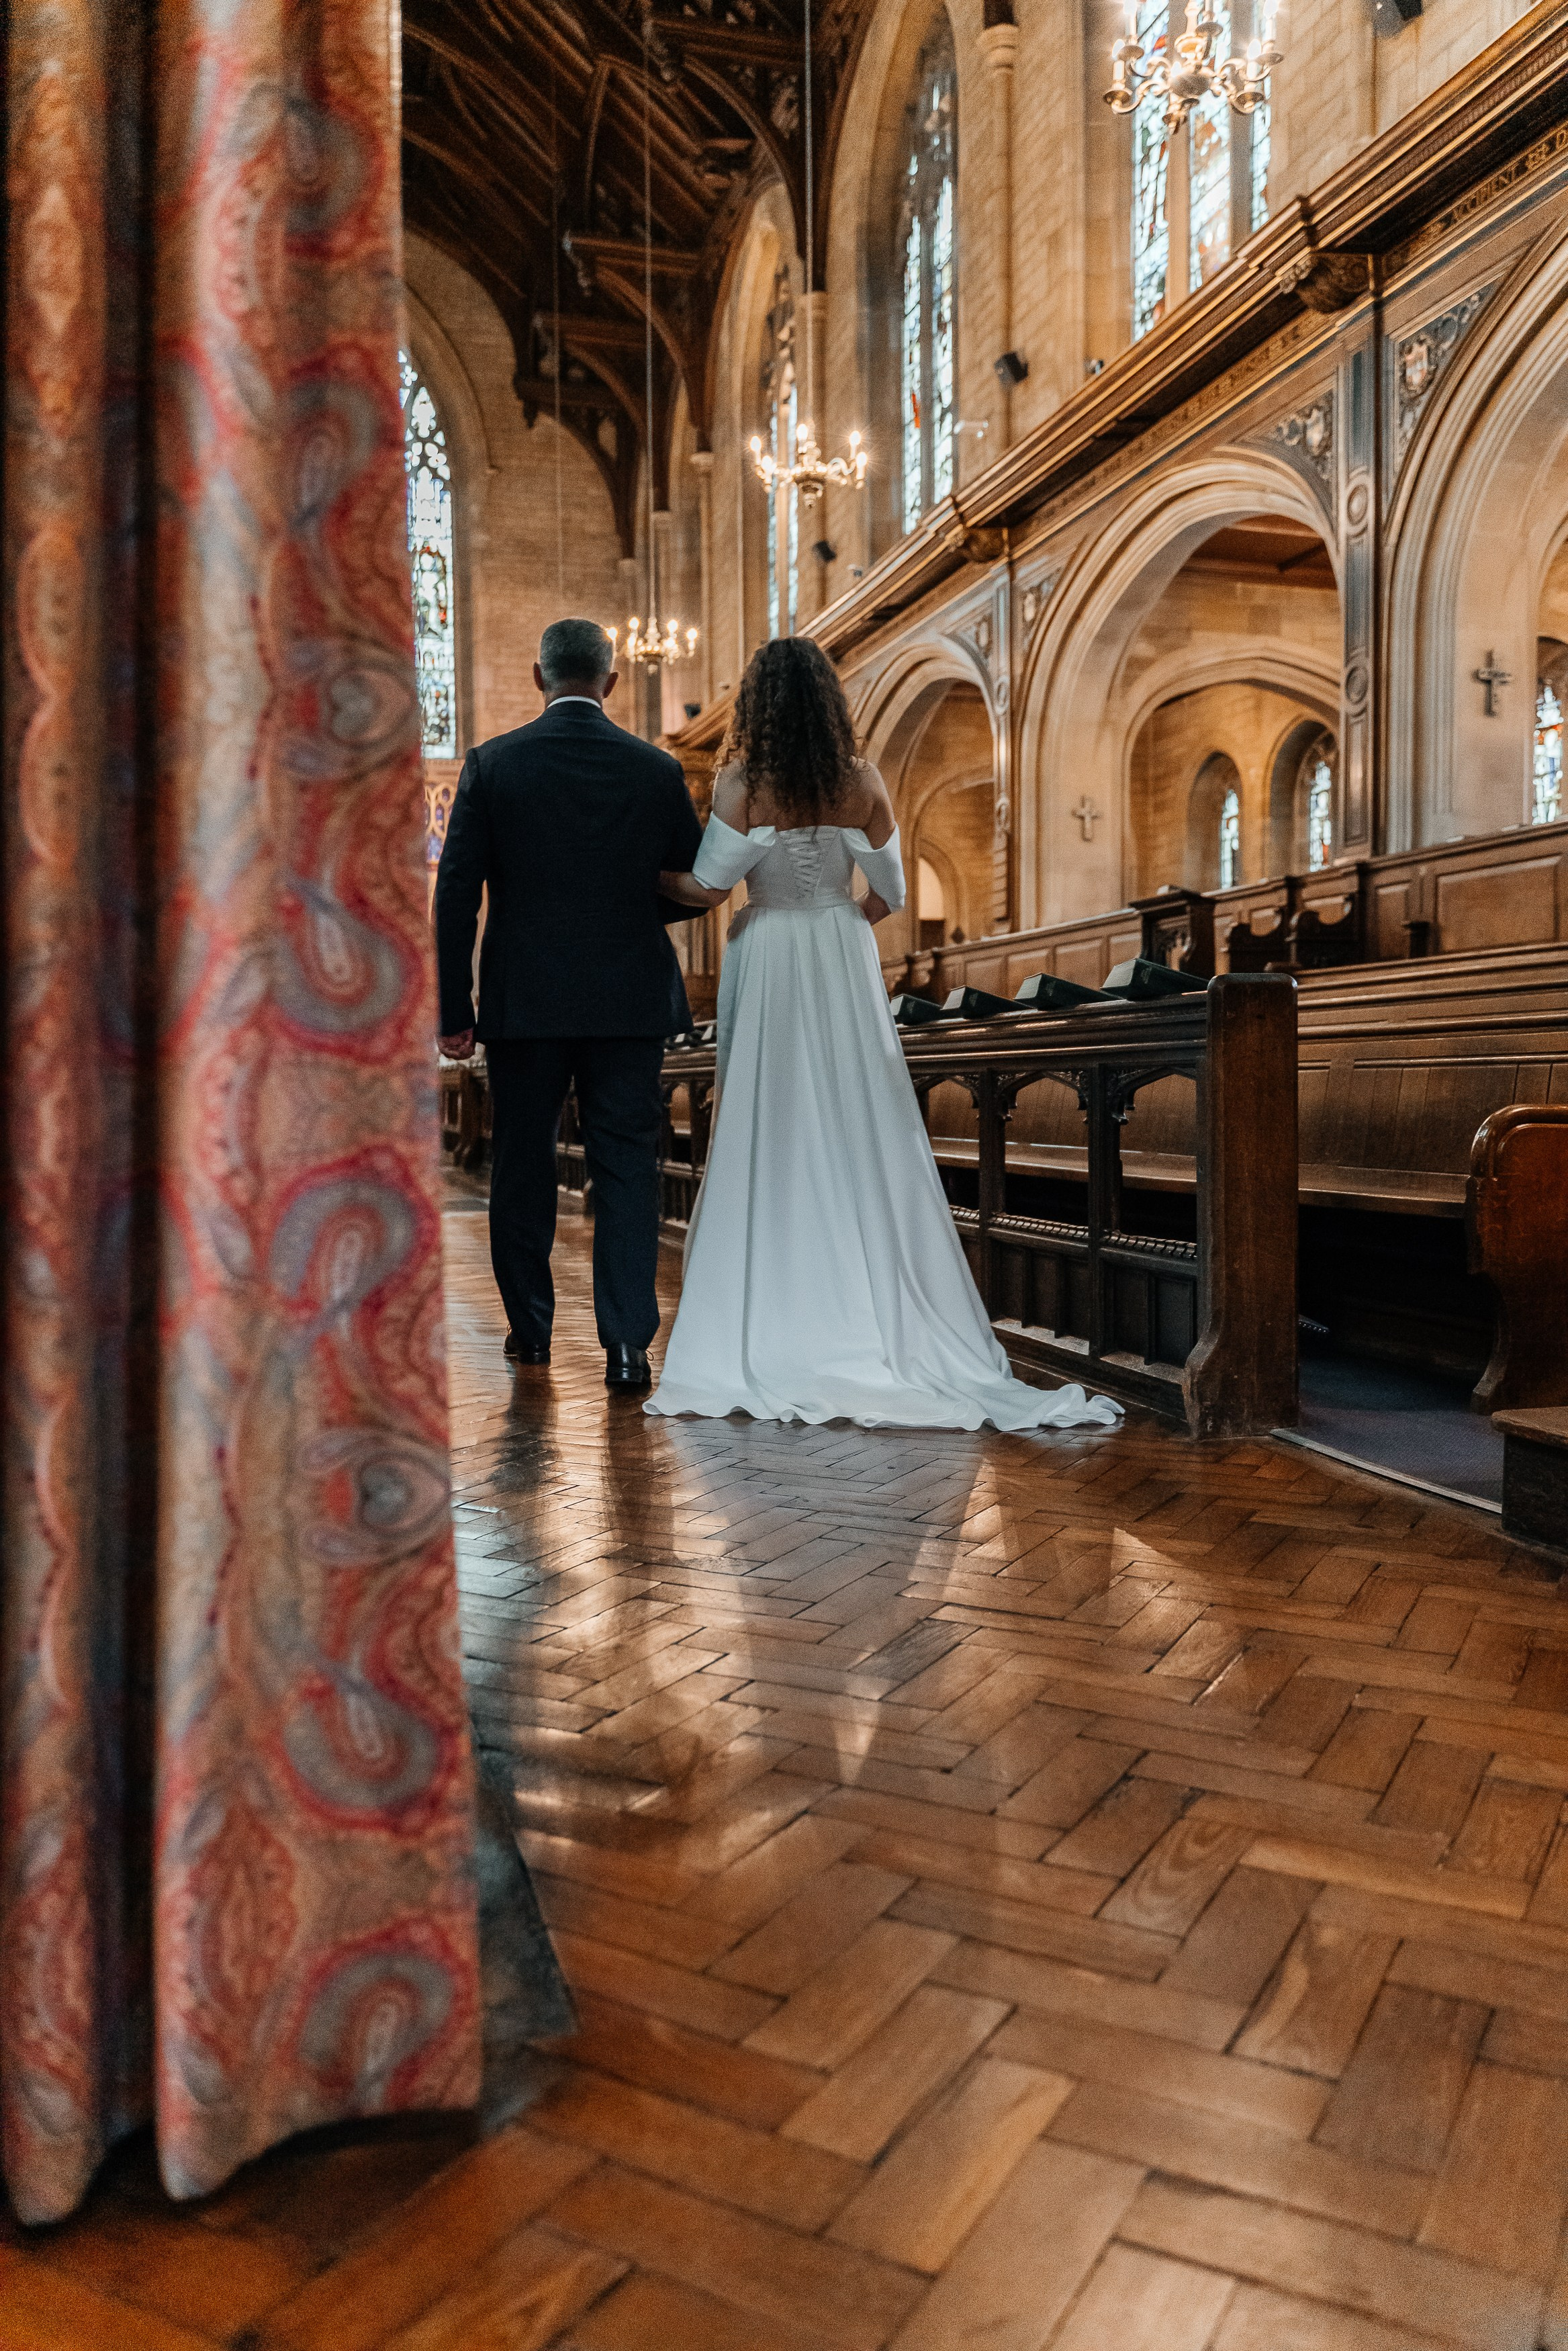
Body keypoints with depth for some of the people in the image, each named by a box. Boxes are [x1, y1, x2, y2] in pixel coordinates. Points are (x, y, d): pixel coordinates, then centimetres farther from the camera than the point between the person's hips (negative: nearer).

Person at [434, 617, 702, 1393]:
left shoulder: (492, 764, -2)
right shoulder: (657, 770, 0)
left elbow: (455, 896, -4)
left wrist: (454, 1010, 0)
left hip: (522, 1002, 0)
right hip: (630, 1002, 0)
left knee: (522, 1164, 14)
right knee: (626, 1169, 3)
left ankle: (529, 1328, 26)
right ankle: (626, 1344, -2)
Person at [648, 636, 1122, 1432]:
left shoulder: (741, 782, -8)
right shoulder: (861, 781, 0)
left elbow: (710, 885, -11)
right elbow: (889, 891, 3)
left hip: (767, 961, -2)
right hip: (843, 961, 2)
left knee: (769, 1133, 3)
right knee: (859, 1130, 6)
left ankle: (770, 1328, 7)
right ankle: (880, 1313, 10)